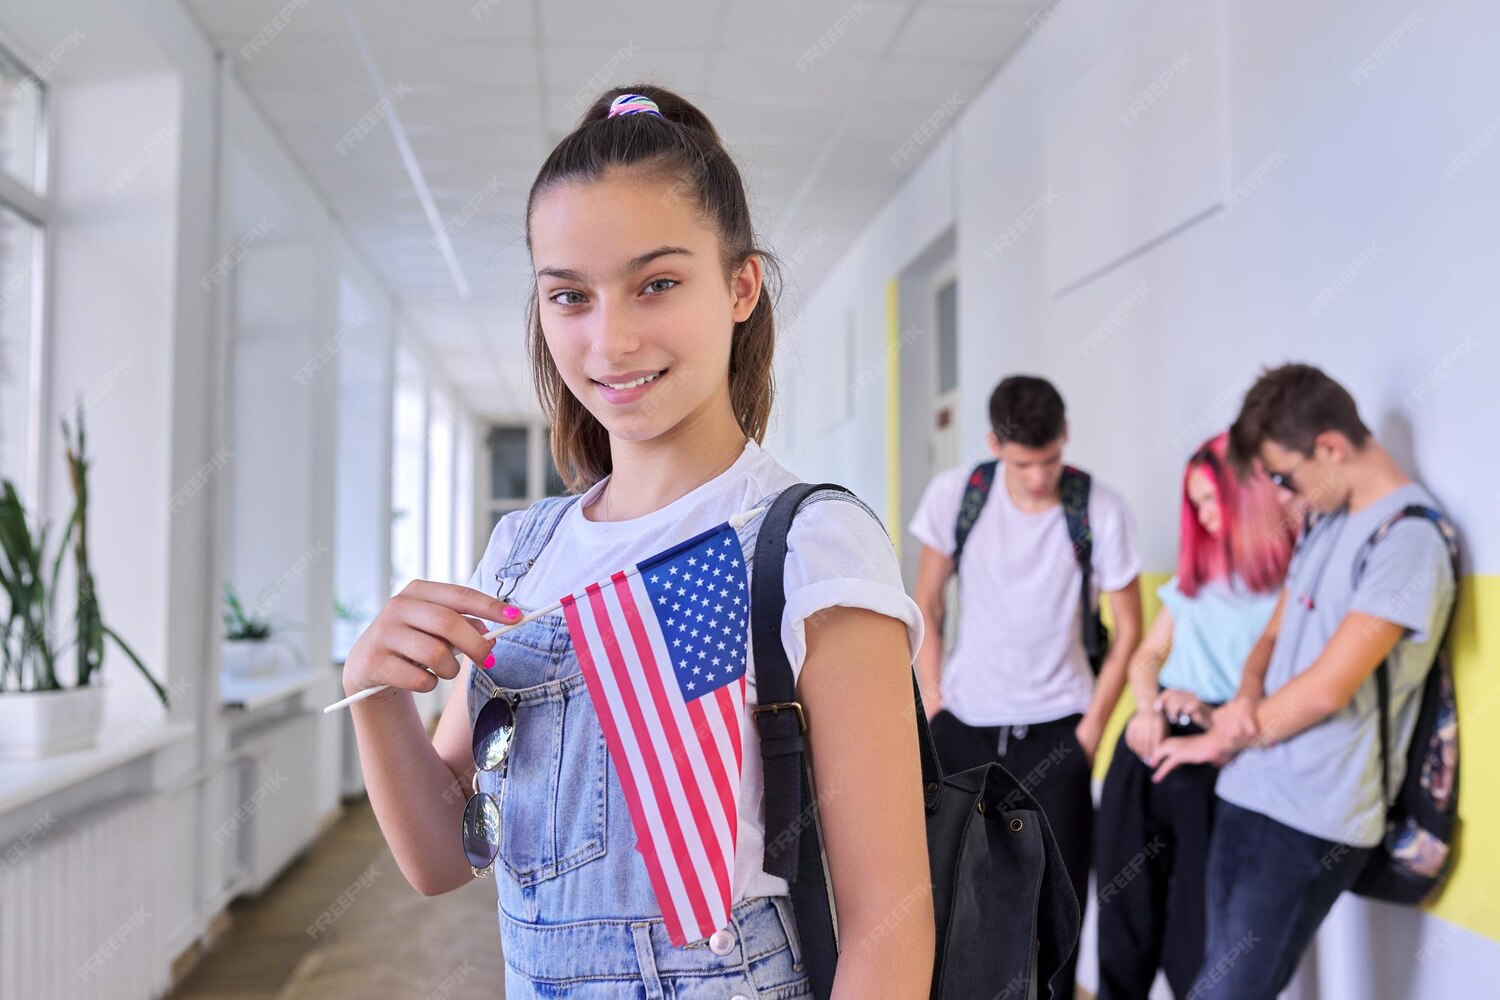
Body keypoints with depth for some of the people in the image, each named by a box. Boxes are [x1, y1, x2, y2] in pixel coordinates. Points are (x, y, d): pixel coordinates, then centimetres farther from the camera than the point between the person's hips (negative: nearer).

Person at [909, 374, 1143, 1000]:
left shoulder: (1100, 510, -12)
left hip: (1055, 730, -1)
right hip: (963, 725, 2)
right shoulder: (954, 494, -8)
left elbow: (1128, 629, -2)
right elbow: (925, 608, 3)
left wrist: (1091, 727, -3)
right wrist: (933, 707, 0)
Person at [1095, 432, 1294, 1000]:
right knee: (1125, 915, 12)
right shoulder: (1197, 574, 17)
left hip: (1220, 769, -6)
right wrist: (1149, 708, -3)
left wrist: (1216, 718, -20)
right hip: (1146, 755, 6)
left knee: (1198, 936, 2)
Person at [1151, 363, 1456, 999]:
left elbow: (1326, 689, -19)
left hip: (1311, 820, -8)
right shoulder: (1326, 523, 13)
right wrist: (1246, 696, -6)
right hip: (1250, 793, 8)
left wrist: (1222, 739, -5)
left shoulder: (1407, 539, -15)